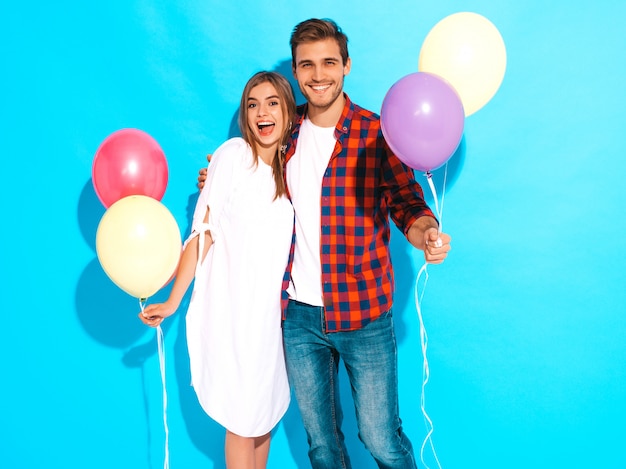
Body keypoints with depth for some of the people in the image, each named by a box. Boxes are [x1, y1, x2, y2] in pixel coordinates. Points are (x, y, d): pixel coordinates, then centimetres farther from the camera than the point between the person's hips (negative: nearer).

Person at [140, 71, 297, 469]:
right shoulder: (233, 154, -9)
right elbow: (204, 232, -10)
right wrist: (172, 302, -11)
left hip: (272, 310, 6)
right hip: (230, 308, -5)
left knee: (267, 410, 15)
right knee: (242, 420, 3)